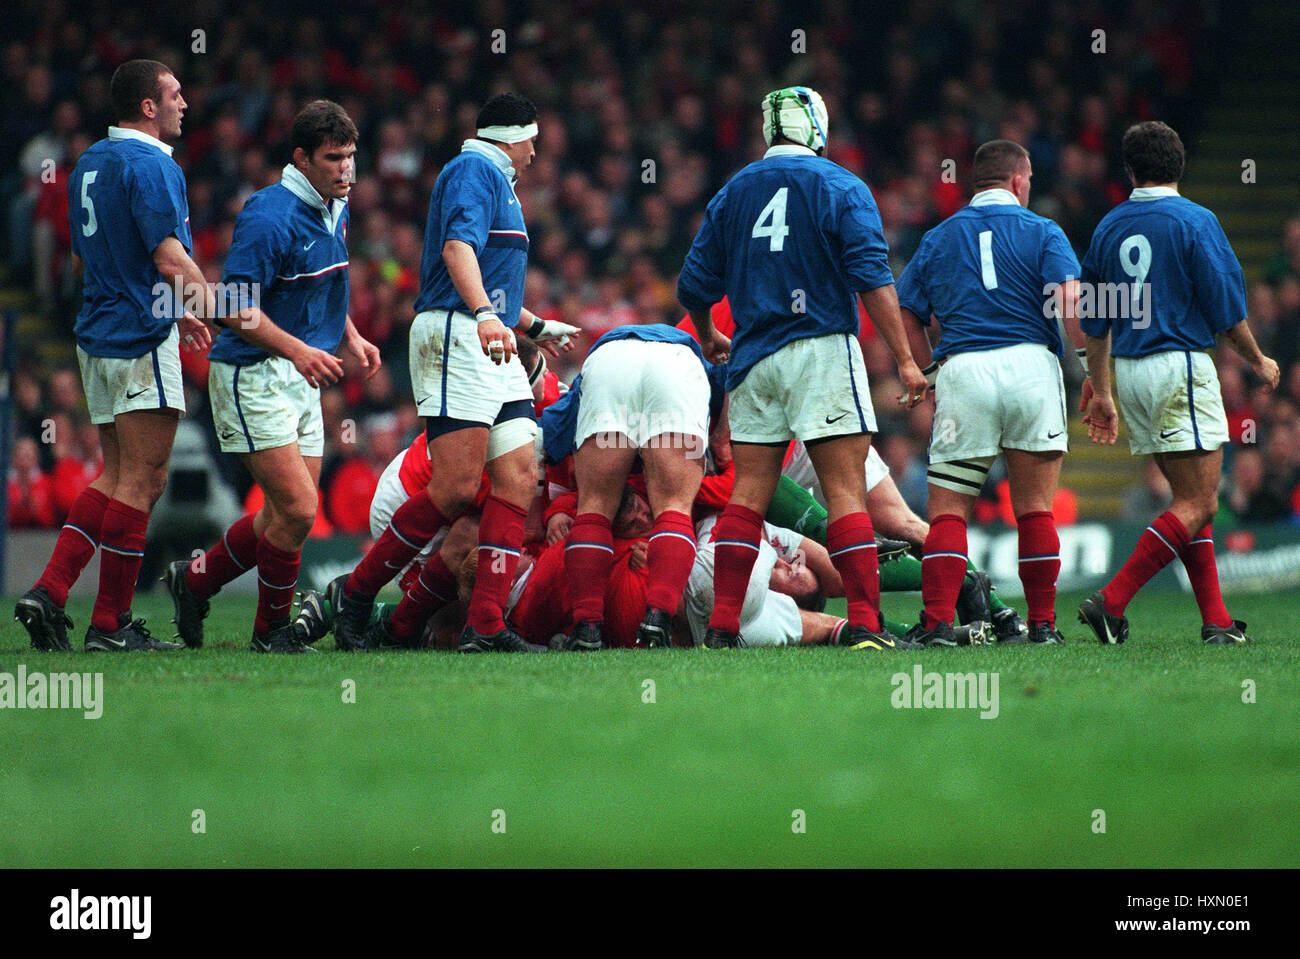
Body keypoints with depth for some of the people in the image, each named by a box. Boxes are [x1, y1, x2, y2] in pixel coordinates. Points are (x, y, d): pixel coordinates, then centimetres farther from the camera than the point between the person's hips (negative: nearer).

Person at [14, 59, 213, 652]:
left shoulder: (90, 163, 16)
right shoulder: (149, 164, -14)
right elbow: (168, 256, -22)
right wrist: (216, 305, -13)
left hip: (99, 335, 9)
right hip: (143, 340, -9)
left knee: (116, 475, 14)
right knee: (142, 481, -3)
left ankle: (49, 592, 4)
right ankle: (110, 622, -2)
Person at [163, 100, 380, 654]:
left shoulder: (335, 209, 10)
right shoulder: (269, 217, -19)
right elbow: (237, 308, -21)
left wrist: (351, 337, 12)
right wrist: (297, 350, -30)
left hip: (301, 379, 9)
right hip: (252, 376, -9)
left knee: (288, 515, 8)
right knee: (297, 510, -13)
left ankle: (195, 580, 27)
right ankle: (272, 629, 5)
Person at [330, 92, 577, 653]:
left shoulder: (497, 181, 29)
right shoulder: (474, 171, -3)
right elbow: (458, 247, -21)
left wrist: (535, 327, 49)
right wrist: (485, 315, -34)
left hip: (493, 348, 11)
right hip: (454, 336, -11)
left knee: (519, 479, -3)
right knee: (457, 488, -15)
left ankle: (486, 626, -9)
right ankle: (356, 593, -4)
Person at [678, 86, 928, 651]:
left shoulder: (732, 194, 12)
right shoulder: (842, 188, 0)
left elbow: (694, 286, 14)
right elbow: (873, 279, -10)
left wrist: (708, 339, 34)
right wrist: (905, 360, -10)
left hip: (754, 357, 4)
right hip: (822, 350, -4)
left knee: (749, 492, 6)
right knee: (846, 490, -7)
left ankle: (722, 626, 2)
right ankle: (864, 624, -14)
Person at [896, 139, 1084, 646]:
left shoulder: (937, 239, 16)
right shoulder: (1042, 233, 8)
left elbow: (906, 319, 15)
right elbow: (1072, 306, -6)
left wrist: (924, 384, 22)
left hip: (961, 372, 1)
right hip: (1031, 365, -1)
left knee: (948, 510, 2)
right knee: (1035, 509, 6)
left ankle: (937, 622, -10)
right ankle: (1041, 624, 7)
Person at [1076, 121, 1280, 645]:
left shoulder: (1109, 227, 10)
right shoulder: (1194, 221, -8)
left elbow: (1095, 320, 14)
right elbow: (1226, 307, -8)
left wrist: (1102, 394, 22)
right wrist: (1259, 362, 9)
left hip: (1129, 370, 7)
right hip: (1181, 365, -7)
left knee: (1191, 499, 14)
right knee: (1199, 505, -6)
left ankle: (1216, 619, 11)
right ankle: (1112, 600, -17)